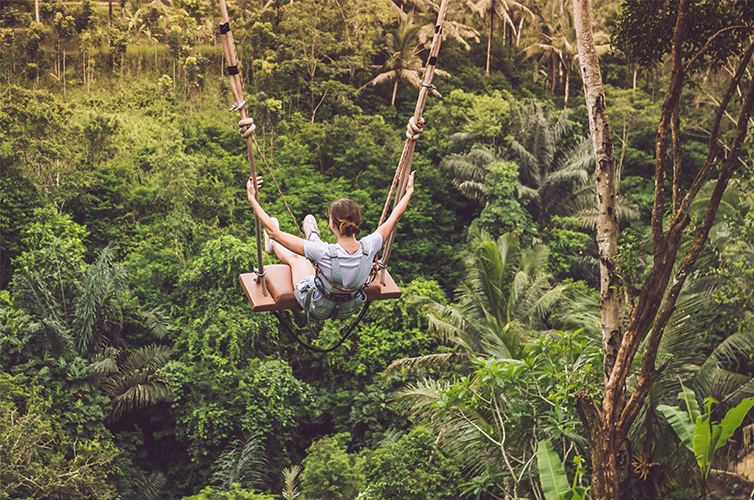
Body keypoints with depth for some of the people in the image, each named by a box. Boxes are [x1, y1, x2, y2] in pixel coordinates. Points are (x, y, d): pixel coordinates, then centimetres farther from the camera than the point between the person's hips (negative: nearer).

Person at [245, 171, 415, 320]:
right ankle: (314, 239, 62)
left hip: (317, 310, -3)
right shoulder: (369, 247, -30)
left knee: (294, 257, 25)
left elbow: (273, 232, -34)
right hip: (350, 309, 3)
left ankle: (273, 245, 59)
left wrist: (252, 199, -27)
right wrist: (409, 192, 5)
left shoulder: (324, 253, -40)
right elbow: (394, 218, -10)